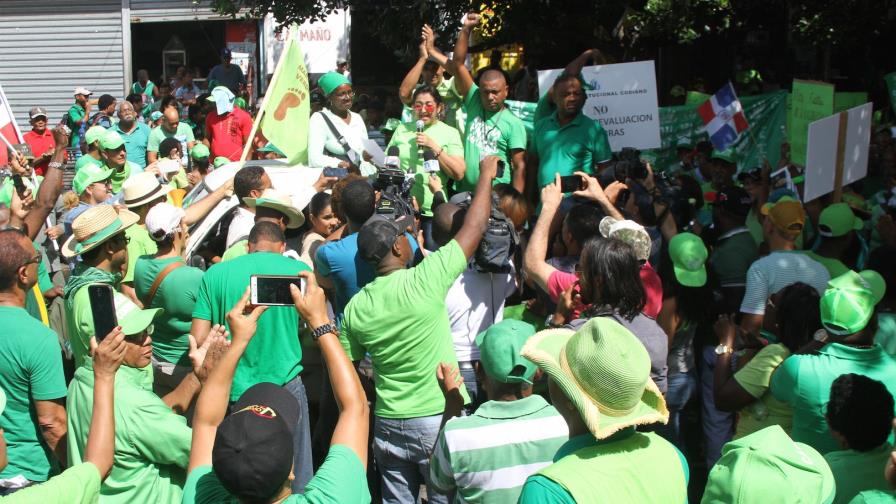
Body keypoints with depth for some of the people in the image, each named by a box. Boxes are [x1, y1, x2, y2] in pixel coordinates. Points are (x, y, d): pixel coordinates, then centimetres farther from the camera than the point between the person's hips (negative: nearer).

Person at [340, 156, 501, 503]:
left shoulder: (356, 307, -3)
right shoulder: (424, 281, -17)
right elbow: (474, 228, -9)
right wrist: (486, 175, 3)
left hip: (388, 423, 5)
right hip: (439, 420, -4)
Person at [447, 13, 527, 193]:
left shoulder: (514, 124, -4)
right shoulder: (474, 104, 6)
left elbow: (519, 166, -6)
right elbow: (457, 64, 3)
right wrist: (466, 29, -5)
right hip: (465, 193, 4)